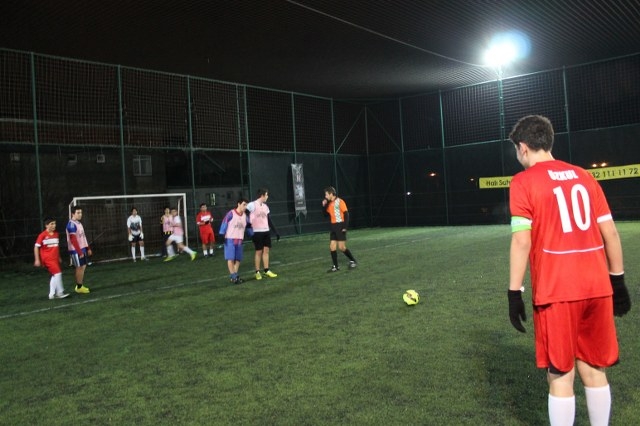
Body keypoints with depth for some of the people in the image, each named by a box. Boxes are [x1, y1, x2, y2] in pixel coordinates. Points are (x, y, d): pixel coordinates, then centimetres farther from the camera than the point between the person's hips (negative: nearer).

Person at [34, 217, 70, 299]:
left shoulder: (56, 234, 8)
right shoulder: (42, 235, -10)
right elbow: (36, 247, -7)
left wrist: (59, 257, 22)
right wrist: (37, 260, -10)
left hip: (55, 258, 7)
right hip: (48, 259, -7)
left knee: (55, 276, 11)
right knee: (58, 273, -15)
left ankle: (52, 294, 21)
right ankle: (60, 292, -7)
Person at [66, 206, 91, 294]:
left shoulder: (79, 223, 15)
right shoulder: (71, 224, -15)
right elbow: (73, 239, -20)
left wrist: (88, 248, 19)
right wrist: (79, 252, -21)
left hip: (82, 249, 9)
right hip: (76, 250, -9)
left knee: (83, 267, 11)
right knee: (80, 267, -5)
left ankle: (80, 285, 19)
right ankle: (79, 287, 4)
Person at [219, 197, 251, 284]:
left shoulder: (245, 216, 8)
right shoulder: (231, 213, -10)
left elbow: (249, 226, 18)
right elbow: (224, 223, -10)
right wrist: (222, 235, -14)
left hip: (239, 240, 6)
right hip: (230, 239, -6)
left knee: (238, 259, 6)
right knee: (231, 258, -6)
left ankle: (235, 276, 16)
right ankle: (233, 277, -1)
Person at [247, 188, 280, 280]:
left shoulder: (265, 207, 12)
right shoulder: (252, 205, -11)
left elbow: (269, 221, 16)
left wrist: (276, 232, 14)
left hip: (266, 231, 7)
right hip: (257, 232, -6)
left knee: (266, 250, 7)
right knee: (259, 252, -1)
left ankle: (267, 270, 14)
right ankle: (257, 272, 9)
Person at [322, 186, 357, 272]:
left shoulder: (340, 201, -11)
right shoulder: (329, 204, 12)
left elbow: (346, 214, -13)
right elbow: (326, 214, 17)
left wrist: (345, 227, -18)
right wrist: (324, 206, 2)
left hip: (340, 226, -7)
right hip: (333, 227, 7)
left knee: (341, 247, -8)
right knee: (332, 247, 2)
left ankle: (353, 261, 11)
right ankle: (335, 266, 8)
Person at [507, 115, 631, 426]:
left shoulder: (523, 182, -4)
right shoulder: (583, 176, 12)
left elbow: (522, 240, -12)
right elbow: (610, 233, 11)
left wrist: (514, 292, -8)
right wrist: (618, 281, 18)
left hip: (556, 292, -5)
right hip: (597, 288, 5)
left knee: (561, 377, 3)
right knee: (594, 371, 17)